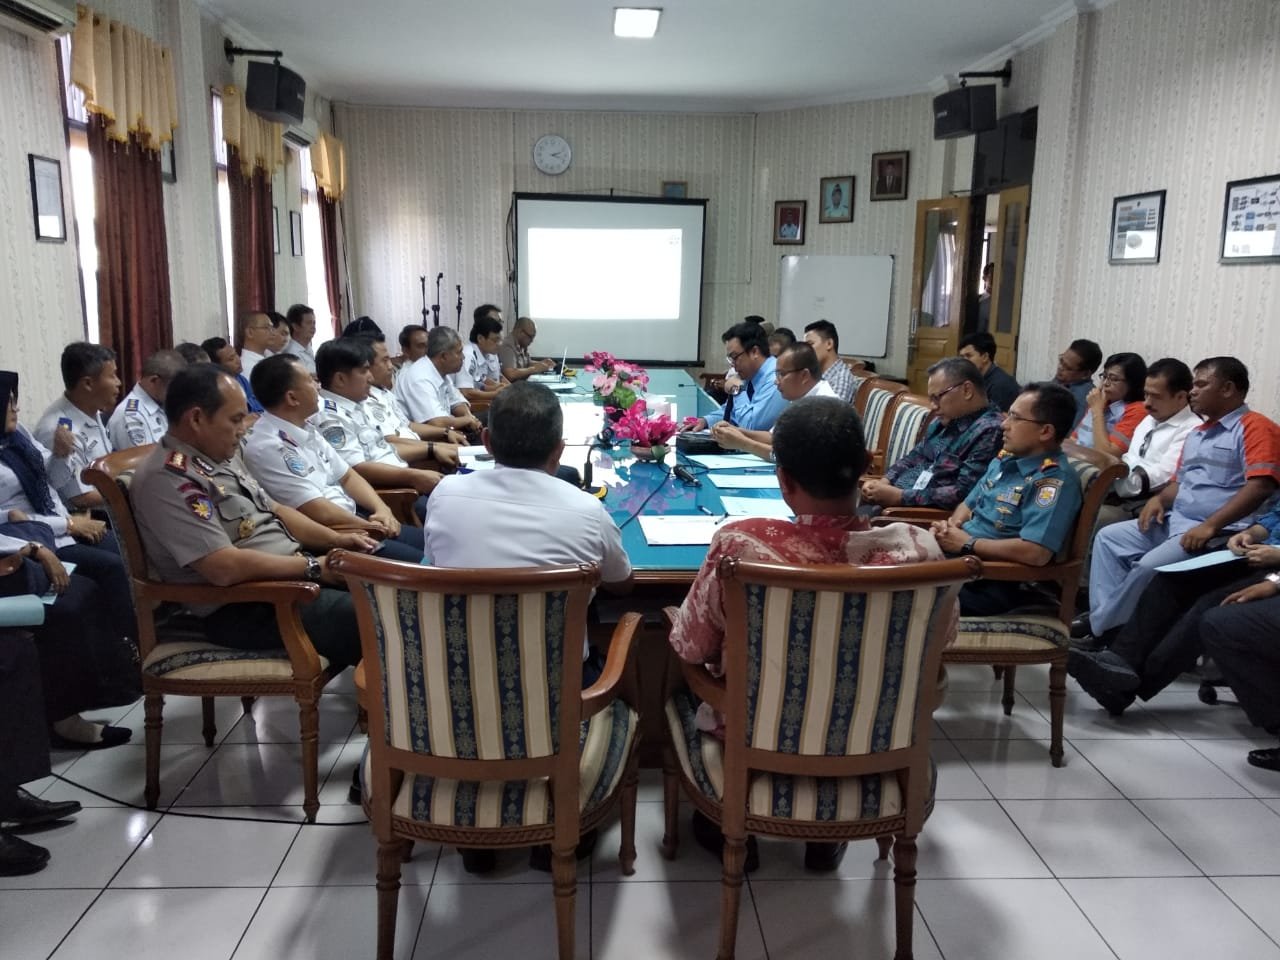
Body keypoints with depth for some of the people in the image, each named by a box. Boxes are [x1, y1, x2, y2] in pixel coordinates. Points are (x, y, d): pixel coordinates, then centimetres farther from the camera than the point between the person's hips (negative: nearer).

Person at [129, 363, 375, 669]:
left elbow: (273, 509, 20)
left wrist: (335, 539, 6)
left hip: (289, 572, 10)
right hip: (242, 608, -10)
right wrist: (312, 566, -19)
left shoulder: (222, 455, 10)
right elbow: (225, 568, -27)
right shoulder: (169, 478, -20)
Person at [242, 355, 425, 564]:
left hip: (352, 519, 9)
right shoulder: (267, 447, -20)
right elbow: (319, 512, -21)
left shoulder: (307, 429, 9)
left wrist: (381, 509, -2)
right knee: (419, 563, -18)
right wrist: (370, 526, -9)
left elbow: (346, 476, 15)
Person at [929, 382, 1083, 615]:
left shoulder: (1055, 480, -15)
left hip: (992, 582, -9)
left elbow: (1035, 553, -26)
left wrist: (966, 543, -15)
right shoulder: (1005, 459, 13)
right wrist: (949, 527, -1)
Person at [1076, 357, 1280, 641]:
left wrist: (1210, 526, -27)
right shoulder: (1196, 434, 21)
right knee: (1108, 538, 1)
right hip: (1174, 521, 10)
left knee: (1150, 565, -27)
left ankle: (1100, 627, -10)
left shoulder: (1254, 427, -9)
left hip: (1219, 532, -10)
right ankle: (1103, 616, -7)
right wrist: (1159, 499, 3)